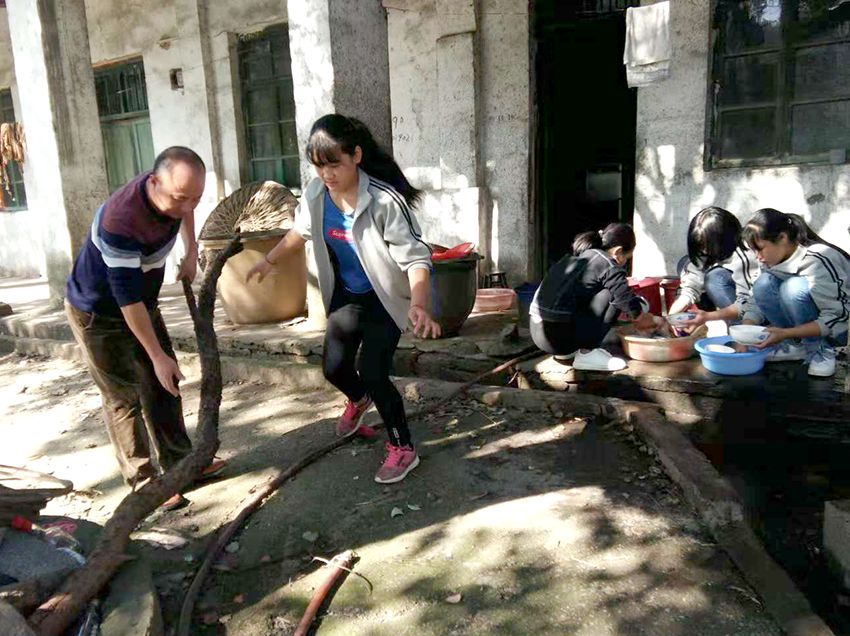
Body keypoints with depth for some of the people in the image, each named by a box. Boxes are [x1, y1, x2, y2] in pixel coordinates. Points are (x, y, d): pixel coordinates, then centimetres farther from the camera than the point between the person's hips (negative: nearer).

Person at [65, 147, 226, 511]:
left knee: (163, 384, 10)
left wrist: (191, 253, 3)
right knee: (124, 396, -2)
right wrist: (158, 355, -26)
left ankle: (179, 462, 22)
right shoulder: (120, 223, -38)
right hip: (97, 314, -7)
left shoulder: (172, 193, -16)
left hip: (142, 303, 8)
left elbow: (186, 213, 13)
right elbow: (127, 298, -32)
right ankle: (144, 479, 11)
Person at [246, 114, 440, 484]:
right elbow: (301, 231, 11)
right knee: (334, 367, 6)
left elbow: (415, 257, -30)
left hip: (385, 297, -5)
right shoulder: (315, 195, -11)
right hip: (346, 295, 6)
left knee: (373, 373, -12)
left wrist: (419, 306, -46)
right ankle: (359, 400, 44)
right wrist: (269, 261, 21)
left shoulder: (384, 200, -29)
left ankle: (403, 449, 10)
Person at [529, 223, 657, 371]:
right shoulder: (608, 266, -6)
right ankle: (587, 353, -2)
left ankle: (565, 351, 16)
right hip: (559, 336, -8)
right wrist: (655, 323, 21)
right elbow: (638, 316, 0)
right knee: (613, 294, -2)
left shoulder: (575, 256, 18)